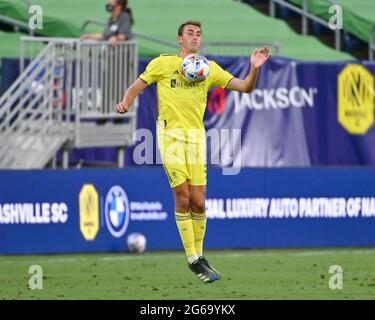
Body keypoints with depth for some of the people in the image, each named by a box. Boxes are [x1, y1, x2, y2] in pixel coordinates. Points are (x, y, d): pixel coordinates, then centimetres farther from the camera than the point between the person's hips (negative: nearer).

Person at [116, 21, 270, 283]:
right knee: (183, 197, -8)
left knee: (198, 202, 0)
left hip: (196, 135, 3)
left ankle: (198, 254, 17)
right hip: (170, 134, -3)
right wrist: (126, 102, -12)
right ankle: (194, 260, -1)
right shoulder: (163, 63, 4)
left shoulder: (209, 68, 10)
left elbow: (245, 87, 7)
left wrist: (254, 69, -13)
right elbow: (136, 87, 9)